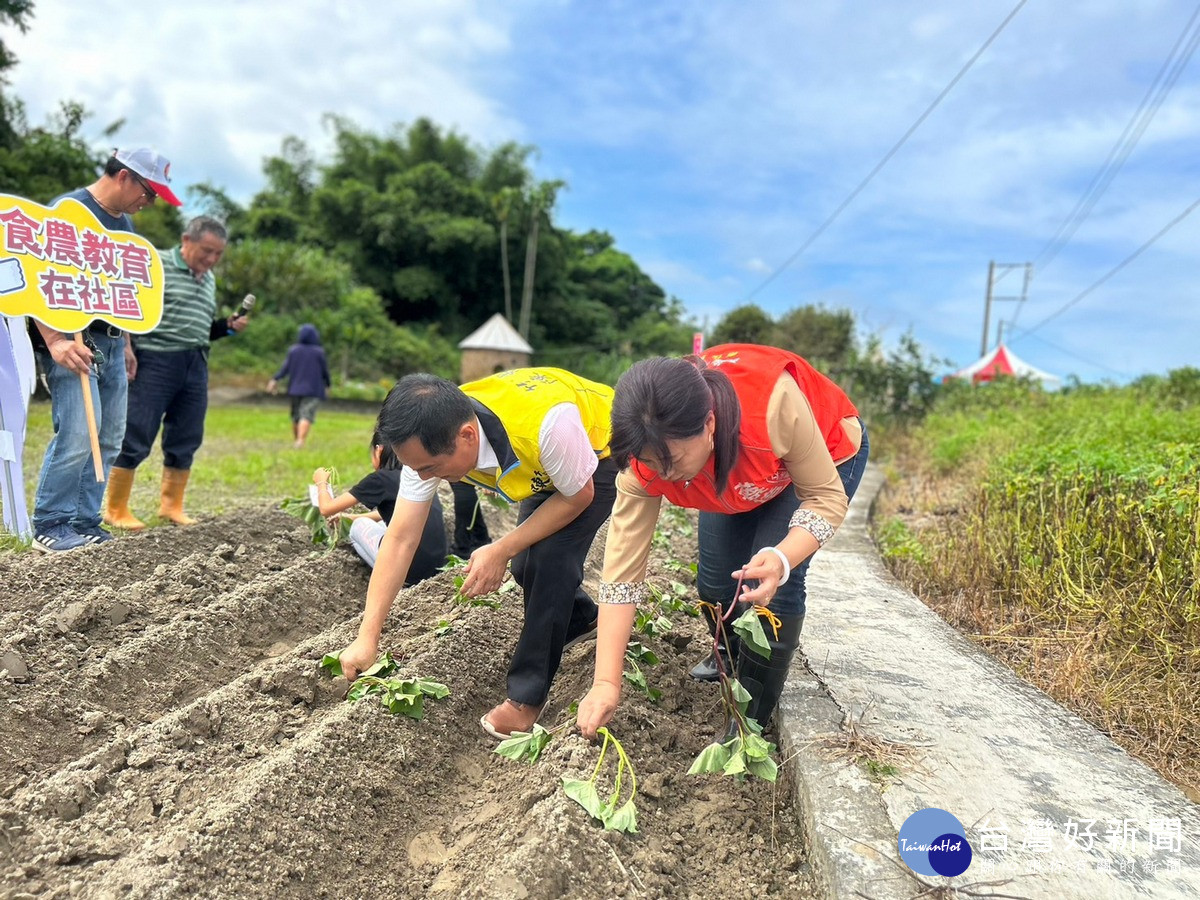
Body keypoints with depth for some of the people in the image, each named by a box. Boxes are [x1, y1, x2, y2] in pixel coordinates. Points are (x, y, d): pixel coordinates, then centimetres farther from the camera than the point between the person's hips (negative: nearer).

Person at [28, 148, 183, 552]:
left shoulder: (124, 223, 18)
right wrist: (54, 341, -24)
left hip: (110, 342, 8)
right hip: (72, 340, -8)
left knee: (109, 438, 6)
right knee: (78, 433, -14)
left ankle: (84, 523, 14)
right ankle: (50, 526, -1)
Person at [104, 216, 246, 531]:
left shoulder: (209, 280, 18)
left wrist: (227, 327, 7)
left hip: (195, 366, 7)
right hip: (155, 360, -7)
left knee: (186, 440, 8)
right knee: (135, 437, -4)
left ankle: (171, 505, 19)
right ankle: (115, 509, 6)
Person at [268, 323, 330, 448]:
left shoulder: (293, 350, 4)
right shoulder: (319, 351, -4)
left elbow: (285, 367, -3)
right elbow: (324, 370, 0)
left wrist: (275, 379, -2)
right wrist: (327, 383, 15)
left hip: (295, 388, 4)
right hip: (313, 390, -4)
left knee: (295, 415, 16)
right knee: (306, 415, -12)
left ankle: (295, 441, 26)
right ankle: (300, 441, -28)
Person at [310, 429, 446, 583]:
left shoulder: (381, 478, -5)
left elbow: (327, 508, 3)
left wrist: (321, 482, 23)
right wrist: (350, 517, 41)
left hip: (408, 573, -7)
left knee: (359, 526, 19)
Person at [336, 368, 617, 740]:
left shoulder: (547, 422, -44)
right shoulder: (431, 440, -26)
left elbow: (579, 496, -24)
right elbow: (400, 540, -20)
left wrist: (501, 551, -27)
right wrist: (367, 638, -20)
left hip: (603, 454, -6)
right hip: (546, 469, 6)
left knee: (551, 556, -21)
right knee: (526, 563, 3)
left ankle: (527, 697, -5)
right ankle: (581, 620, 35)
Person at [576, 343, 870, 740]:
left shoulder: (774, 402, -45)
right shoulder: (648, 453, -32)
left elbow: (827, 497, -28)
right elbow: (621, 569, -27)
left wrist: (782, 559, -48)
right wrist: (606, 684, -28)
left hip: (826, 452, -3)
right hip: (733, 472, 4)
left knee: (769, 584, -18)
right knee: (714, 579, 1)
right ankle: (730, 658, 37)